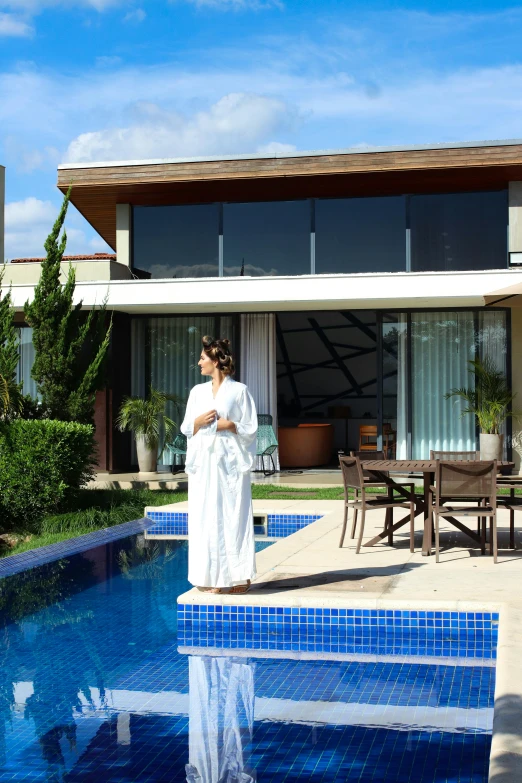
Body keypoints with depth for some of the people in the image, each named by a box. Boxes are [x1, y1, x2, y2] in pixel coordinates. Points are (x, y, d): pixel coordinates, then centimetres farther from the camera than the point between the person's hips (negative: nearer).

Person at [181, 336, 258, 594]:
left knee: (232, 517, -4)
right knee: (204, 518, 2)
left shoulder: (239, 391, 0)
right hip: (203, 463, 4)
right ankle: (210, 577, 8)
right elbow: (186, 428, 14)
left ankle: (237, 577, 2)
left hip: (229, 462, -4)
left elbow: (251, 429, 0)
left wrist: (229, 425, -14)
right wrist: (199, 421, -4)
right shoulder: (197, 392, 13)